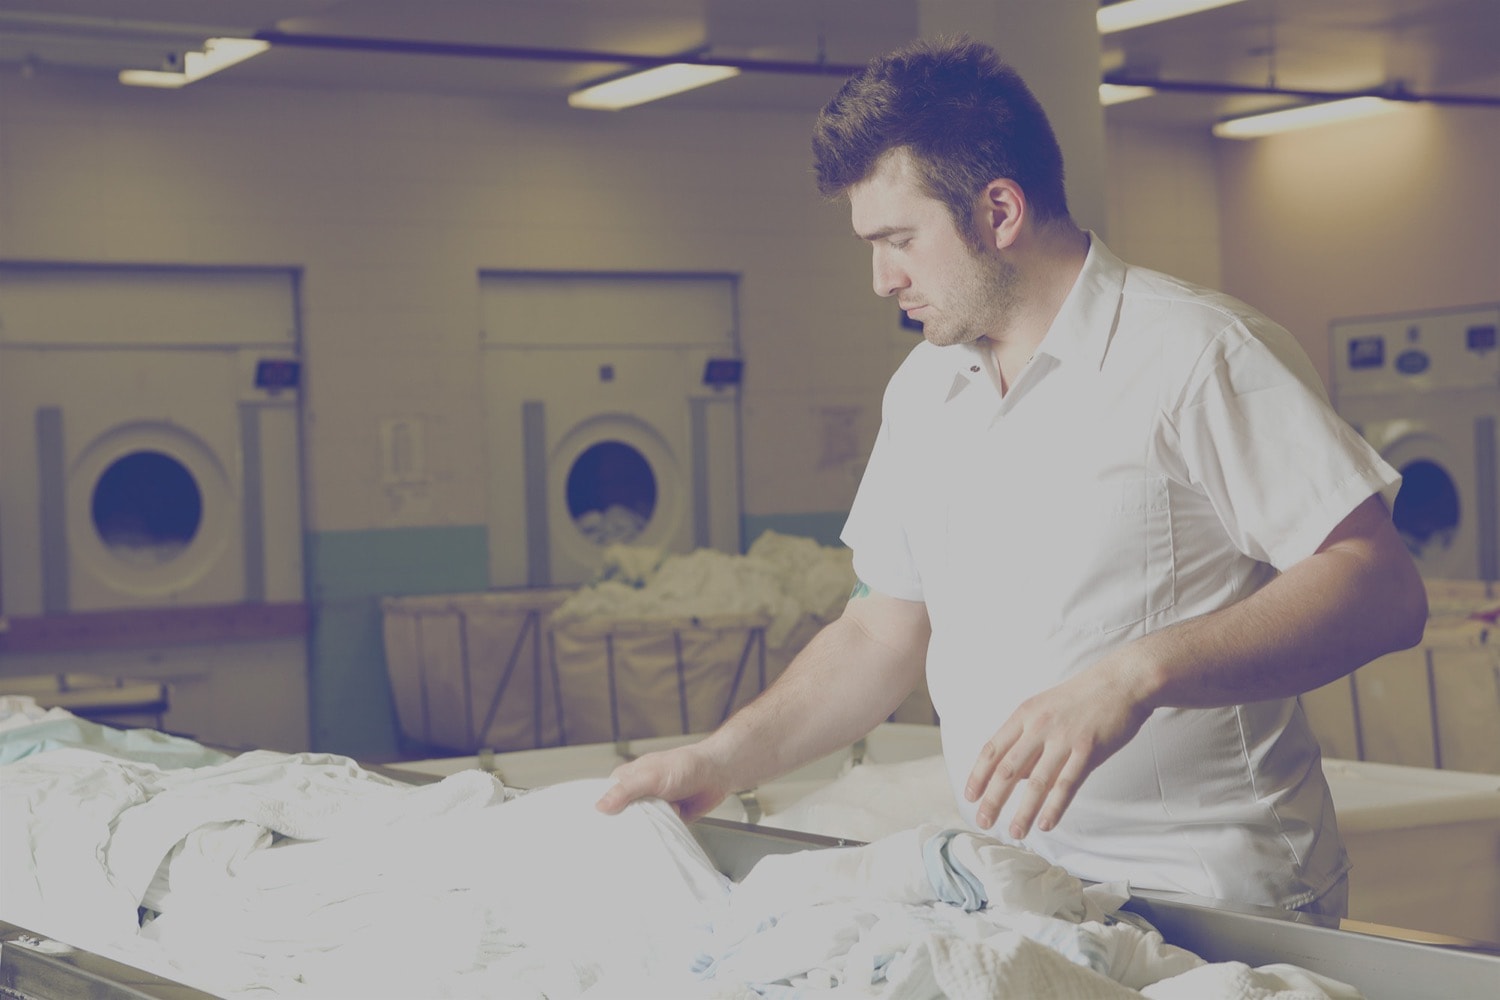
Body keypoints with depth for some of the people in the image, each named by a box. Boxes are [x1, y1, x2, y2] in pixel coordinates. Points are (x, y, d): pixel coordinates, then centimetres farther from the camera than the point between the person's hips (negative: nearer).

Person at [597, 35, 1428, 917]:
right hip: (1008, 892, 6)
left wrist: (1135, 675, -27)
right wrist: (725, 761, 7)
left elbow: (1381, 589, -16)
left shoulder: (1196, 351, -8)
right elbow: (882, 634, 20)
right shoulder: (921, 391, 14)